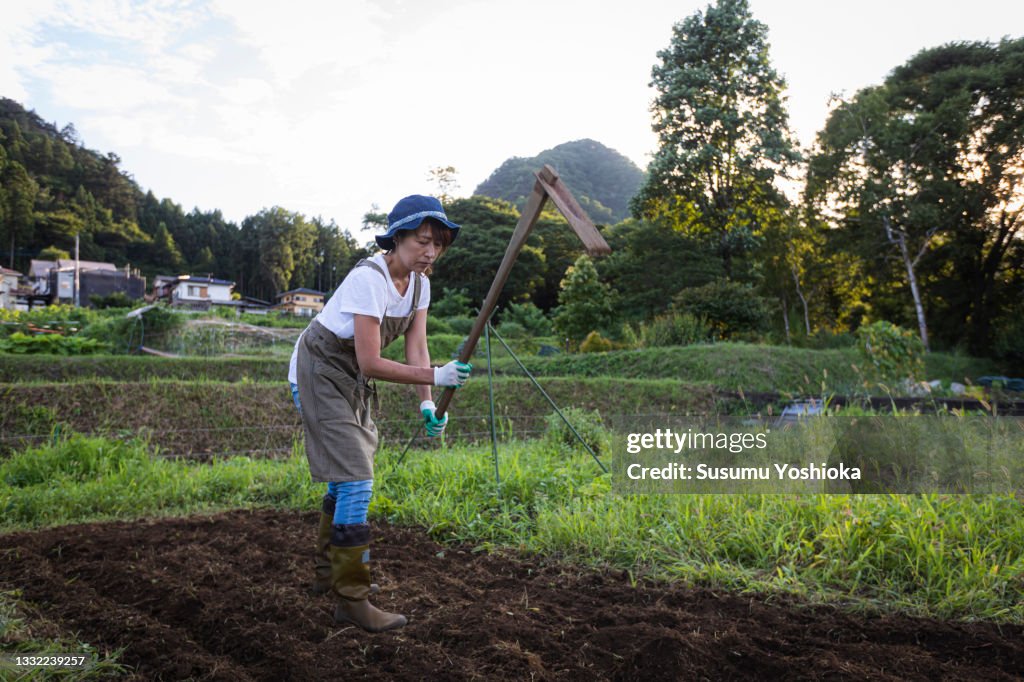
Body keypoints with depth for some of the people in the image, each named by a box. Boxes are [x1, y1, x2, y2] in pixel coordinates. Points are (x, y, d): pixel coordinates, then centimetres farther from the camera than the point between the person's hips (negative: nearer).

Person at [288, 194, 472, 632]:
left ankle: (328, 573, 36)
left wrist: (426, 404, -19)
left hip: (352, 380, 9)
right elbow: (371, 363, -29)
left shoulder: (418, 282, -3)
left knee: (346, 477, 17)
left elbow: (416, 348, -7)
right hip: (319, 373, -9)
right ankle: (351, 600, -3)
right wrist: (435, 377, -33)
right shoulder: (369, 279, -28)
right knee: (355, 482, -13)